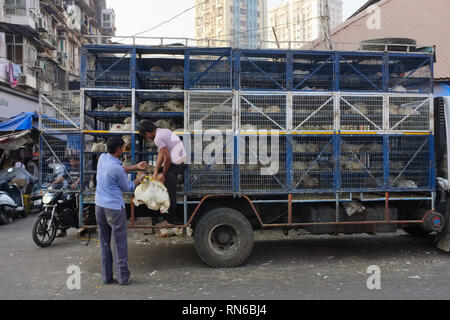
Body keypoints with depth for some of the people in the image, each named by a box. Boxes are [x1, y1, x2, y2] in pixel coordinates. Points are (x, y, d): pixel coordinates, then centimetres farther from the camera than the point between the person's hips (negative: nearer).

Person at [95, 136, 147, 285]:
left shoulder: (102, 157, 3)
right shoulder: (116, 168, -19)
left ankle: (106, 276, 20)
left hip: (99, 206, 8)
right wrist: (139, 179, 13)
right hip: (114, 208, -8)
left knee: (104, 243, 13)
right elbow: (127, 188, -3)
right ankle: (122, 276, 9)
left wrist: (136, 166, 18)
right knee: (120, 243, 3)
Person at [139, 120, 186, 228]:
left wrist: (163, 175, -6)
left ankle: (170, 221, 9)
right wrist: (156, 171, 14)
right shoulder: (163, 131, 16)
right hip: (182, 160, 10)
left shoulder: (158, 138, -15)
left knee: (169, 192, -1)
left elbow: (167, 157, -18)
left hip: (175, 164, -10)